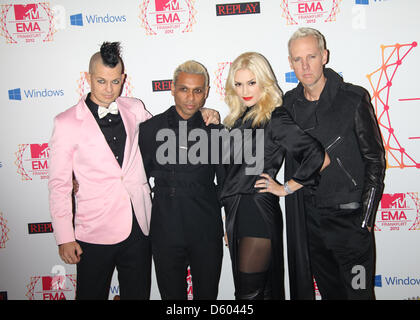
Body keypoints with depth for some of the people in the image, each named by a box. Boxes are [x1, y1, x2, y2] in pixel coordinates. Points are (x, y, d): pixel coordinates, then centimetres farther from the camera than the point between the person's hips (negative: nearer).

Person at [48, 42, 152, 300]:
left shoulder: (134, 109, 4)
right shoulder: (67, 123, -6)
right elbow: (59, 184, -4)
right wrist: (65, 238, -6)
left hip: (140, 228, 3)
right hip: (96, 233, -3)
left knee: (138, 294, 16)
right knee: (92, 294, 12)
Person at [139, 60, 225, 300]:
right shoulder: (150, 128, -1)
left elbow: (226, 183, 6)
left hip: (207, 232, 0)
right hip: (165, 231, 0)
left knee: (207, 293, 15)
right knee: (171, 293, 15)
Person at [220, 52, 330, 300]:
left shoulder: (274, 118, -11)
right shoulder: (240, 117, 11)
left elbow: (320, 158, -18)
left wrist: (286, 188, -11)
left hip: (259, 211, -8)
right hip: (236, 212, 8)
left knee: (249, 292, -1)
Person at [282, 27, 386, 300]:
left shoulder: (354, 98, -8)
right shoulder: (288, 103, 2)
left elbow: (375, 159, -4)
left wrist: (366, 218, -7)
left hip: (349, 218, -3)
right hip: (307, 220, 3)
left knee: (358, 291, 6)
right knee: (330, 290, 17)